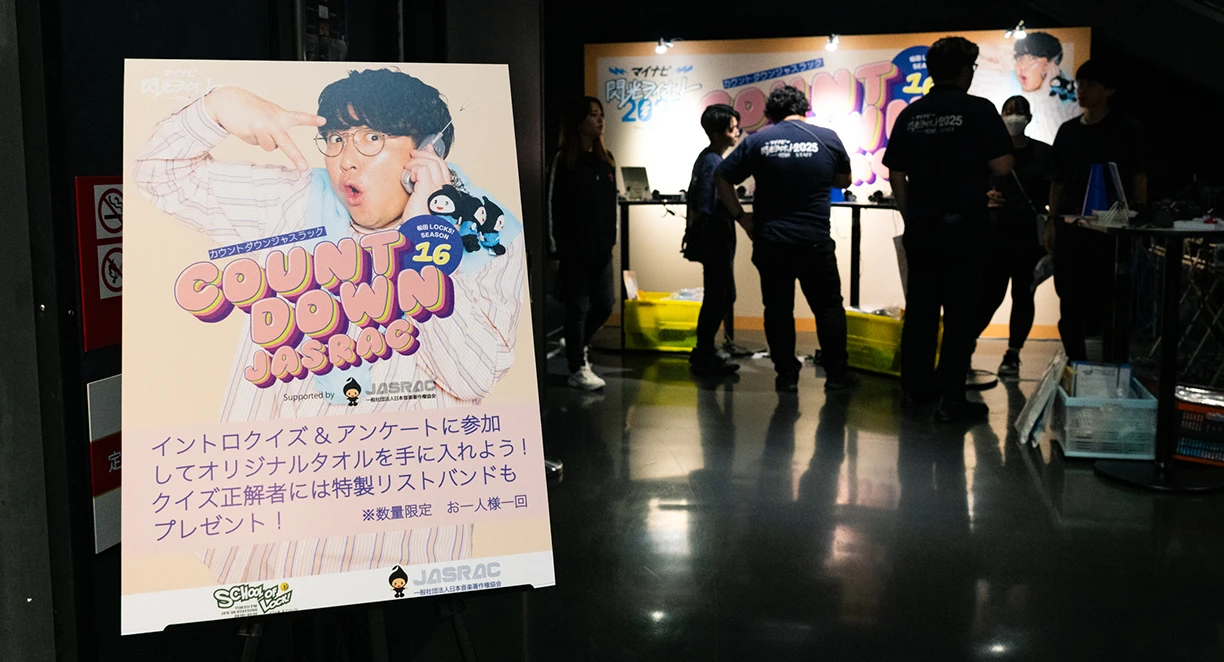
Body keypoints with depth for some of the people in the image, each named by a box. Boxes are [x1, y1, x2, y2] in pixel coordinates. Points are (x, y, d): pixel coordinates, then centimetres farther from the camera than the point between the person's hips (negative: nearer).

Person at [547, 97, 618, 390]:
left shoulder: (605, 161, 11)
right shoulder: (563, 160, -7)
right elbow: (553, 207, -8)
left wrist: (610, 241, 14)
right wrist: (556, 251, -11)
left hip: (601, 250, 6)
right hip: (574, 250, -6)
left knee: (604, 305, 9)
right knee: (578, 308, 0)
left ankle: (576, 346, 34)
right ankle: (577, 369, 12)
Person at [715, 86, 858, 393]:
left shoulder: (758, 140, -2)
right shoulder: (828, 138, -1)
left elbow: (723, 179, 1)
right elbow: (844, 181, 14)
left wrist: (741, 217, 6)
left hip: (770, 242, 0)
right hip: (816, 241, 0)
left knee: (778, 309, 10)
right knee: (828, 306, 12)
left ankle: (787, 376, 13)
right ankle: (837, 374, 17)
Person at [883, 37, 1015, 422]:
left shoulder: (910, 115, 7)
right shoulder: (979, 110, -8)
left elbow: (896, 174, 9)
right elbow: (1002, 167, -13)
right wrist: (976, 165, 8)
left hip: (921, 226, 5)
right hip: (964, 224, -5)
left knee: (920, 307, 13)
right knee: (961, 312, 0)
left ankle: (915, 388, 20)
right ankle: (952, 400, 1)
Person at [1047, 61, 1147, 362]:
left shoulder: (1127, 128, 1)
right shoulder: (1068, 131, 12)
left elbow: (1138, 176, -1)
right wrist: (1052, 222, 7)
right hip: (1071, 226, 4)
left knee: (1107, 300, -2)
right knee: (1070, 299, 5)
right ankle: (1076, 364, 14)